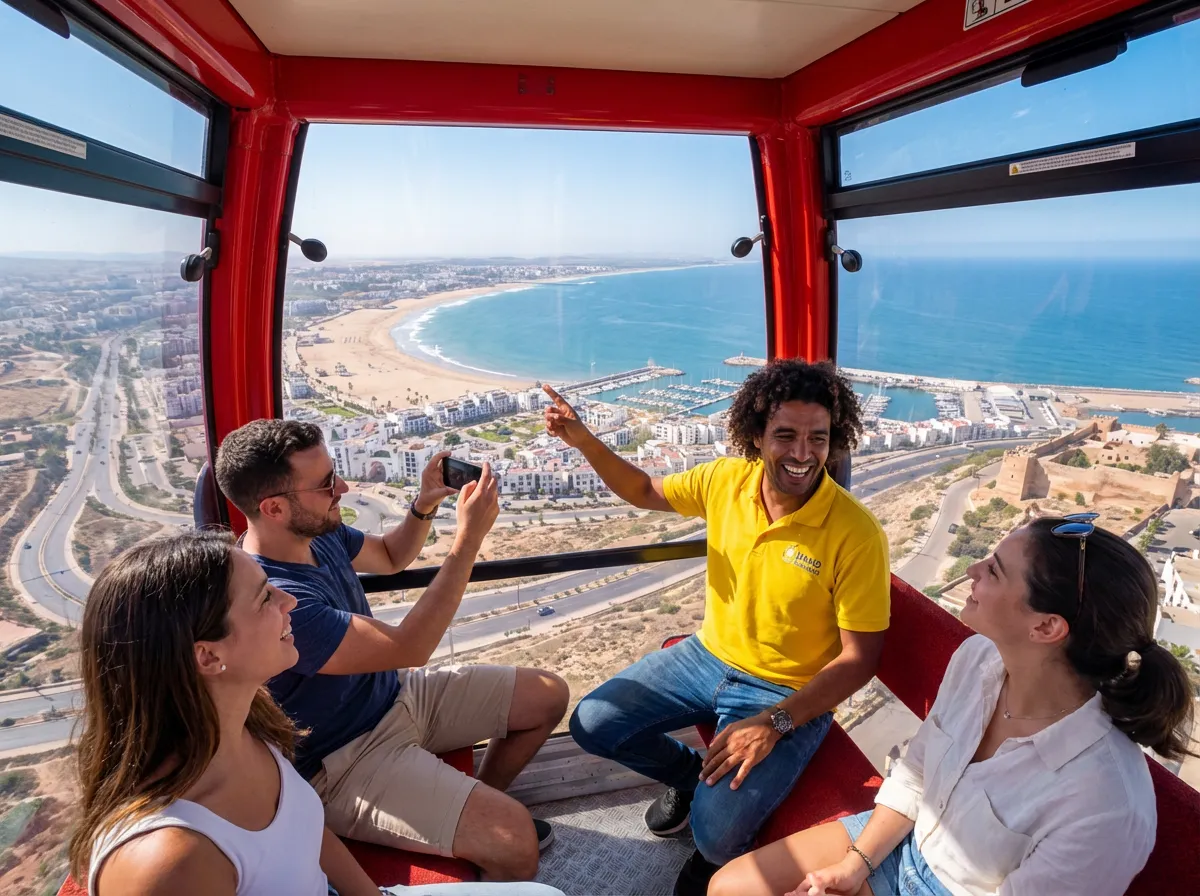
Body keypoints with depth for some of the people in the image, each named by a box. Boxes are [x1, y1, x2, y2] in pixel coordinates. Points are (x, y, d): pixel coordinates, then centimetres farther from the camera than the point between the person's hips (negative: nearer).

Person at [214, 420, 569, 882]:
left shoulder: (319, 532, -6)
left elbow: (390, 557, 14)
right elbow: (408, 649, -29)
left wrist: (425, 505, -7)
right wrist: (468, 538, -28)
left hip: (394, 696, 9)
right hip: (346, 761, -9)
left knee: (548, 695, 10)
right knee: (514, 840, -26)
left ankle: (480, 806, 28)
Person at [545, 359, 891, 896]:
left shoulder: (856, 534, -23)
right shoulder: (727, 480, -10)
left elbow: (860, 659, -17)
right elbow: (645, 492, 8)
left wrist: (775, 722, -25)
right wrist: (581, 439, -6)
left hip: (790, 693, -5)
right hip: (708, 656, 5)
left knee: (715, 833, -22)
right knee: (592, 725, -4)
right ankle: (693, 776, 23)